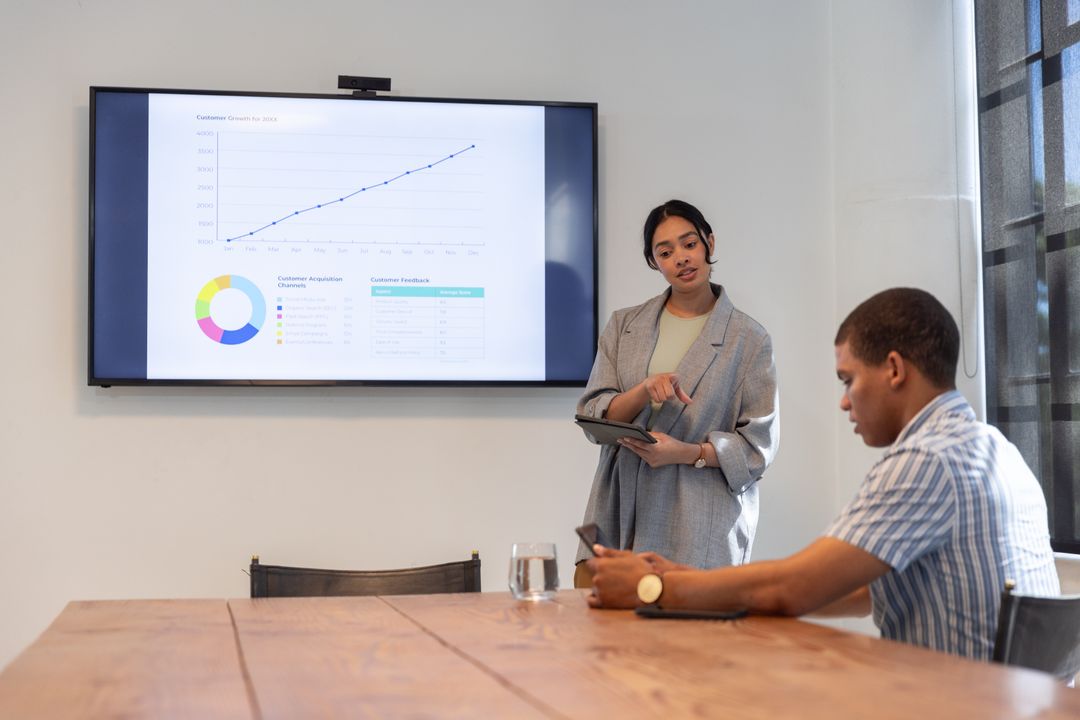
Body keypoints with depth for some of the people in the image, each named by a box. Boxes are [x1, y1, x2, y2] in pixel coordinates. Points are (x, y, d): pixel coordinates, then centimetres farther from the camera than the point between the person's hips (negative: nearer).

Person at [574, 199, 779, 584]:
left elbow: (758, 443, -1)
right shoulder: (623, 326, 12)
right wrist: (644, 391, -14)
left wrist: (689, 453, -16)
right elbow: (592, 414, 5)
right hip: (622, 514, 3)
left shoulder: (749, 338, 2)